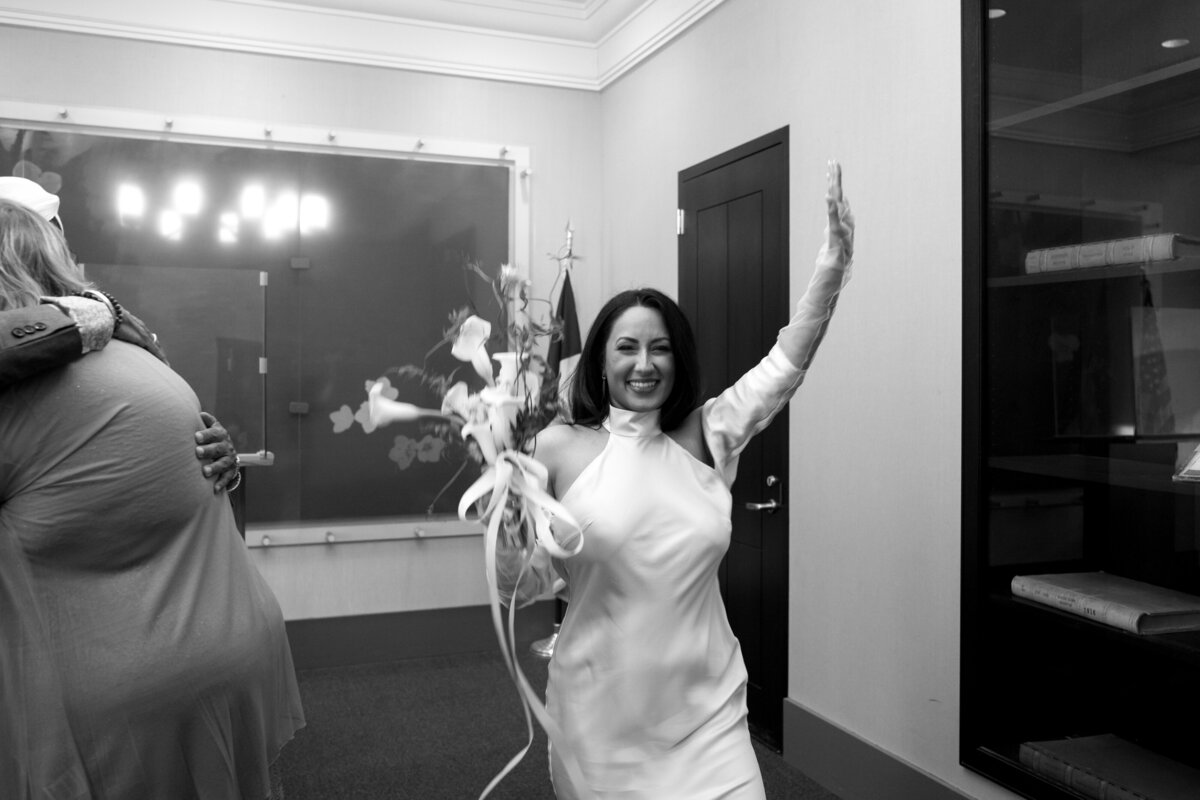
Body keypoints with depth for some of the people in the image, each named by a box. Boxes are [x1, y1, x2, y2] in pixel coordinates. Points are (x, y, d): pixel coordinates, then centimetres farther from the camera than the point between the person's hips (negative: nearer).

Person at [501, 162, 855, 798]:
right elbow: (521, 590, -1)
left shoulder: (706, 436, 2)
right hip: (598, 715, -1)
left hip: (705, 711, 2)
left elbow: (786, 363, -4)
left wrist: (832, 265, -13)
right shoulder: (558, 448, -6)